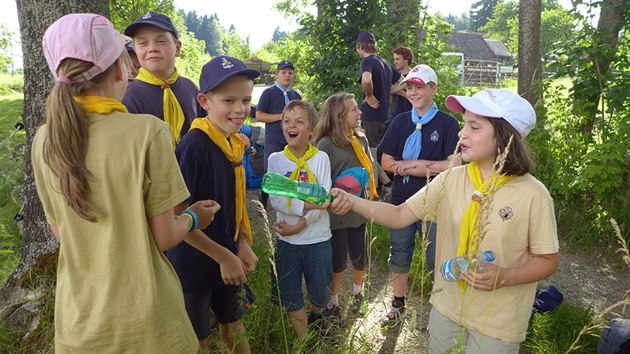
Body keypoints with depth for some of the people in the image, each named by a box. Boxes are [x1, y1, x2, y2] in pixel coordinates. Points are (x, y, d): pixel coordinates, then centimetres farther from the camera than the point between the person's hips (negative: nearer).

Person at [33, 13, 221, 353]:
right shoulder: (147, 131, -20)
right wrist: (194, 218, 5)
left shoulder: (44, 142, -6)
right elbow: (164, 237, -15)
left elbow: (61, 233, 4)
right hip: (145, 320, -3)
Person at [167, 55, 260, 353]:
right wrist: (222, 256, -19)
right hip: (193, 264, -6)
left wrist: (242, 245, -1)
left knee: (233, 327, 24)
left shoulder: (234, 144, 0)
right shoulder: (193, 146, -24)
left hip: (228, 259, 7)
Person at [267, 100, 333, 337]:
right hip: (287, 240, 1)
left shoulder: (321, 158, -6)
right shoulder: (276, 159, -3)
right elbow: (275, 200, -13)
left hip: (318, 239, 0)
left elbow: (324, 201, -13)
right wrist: (308, 205, -25)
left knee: (320, 295, 16)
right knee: (291, 298, 11)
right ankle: (302, 340, 34)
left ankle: (316, 318, 50)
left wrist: (299, 225, -20)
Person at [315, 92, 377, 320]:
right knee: (338, 261, 7)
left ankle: (358, 293, 44)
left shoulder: (361, 140, 3)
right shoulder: (326, 144, -15)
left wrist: (363, 181, -6)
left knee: (359, 257, 15)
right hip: (336, 214, -5)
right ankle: (332, 303, 31)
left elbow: (369, 169, 13)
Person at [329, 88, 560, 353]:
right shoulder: (450, 180, -8)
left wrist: (504, 277, -25)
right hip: (446, 305, 3)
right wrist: (351, 201, -20)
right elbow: (399, 216, -7)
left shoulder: (532, 195, -16)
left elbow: (548, 261, -8)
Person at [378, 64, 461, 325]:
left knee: (436, 258, 9)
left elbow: (453, 164, -16)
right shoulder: (400, 122, 3)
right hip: (402, 199, 4)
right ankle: (398, 303, 34)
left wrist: (411, 164, -15)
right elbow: (386, 162, -2)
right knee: (399, 255, 16)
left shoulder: (448, 123, -7)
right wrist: (427, 167, -14)